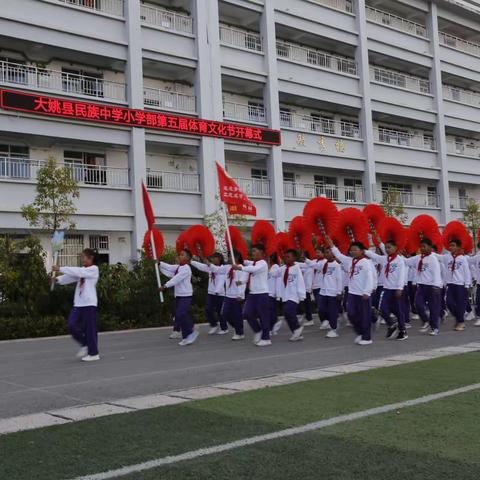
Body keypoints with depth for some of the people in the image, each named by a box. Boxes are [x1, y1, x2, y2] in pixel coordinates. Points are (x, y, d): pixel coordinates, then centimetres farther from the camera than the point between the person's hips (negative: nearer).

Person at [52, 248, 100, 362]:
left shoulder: (94, 269, -7)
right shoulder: (82, 270, 16)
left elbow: (76, 271, -17)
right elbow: (71, 277, 3)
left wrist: (60, 269, -18)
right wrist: (58, 279, -13)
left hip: (89, 303, -7)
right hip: (78, 303, 7)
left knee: (89, 329, -2)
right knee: (72, 325, -1)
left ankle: (94, 353, 9)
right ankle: (85, 344, 19)